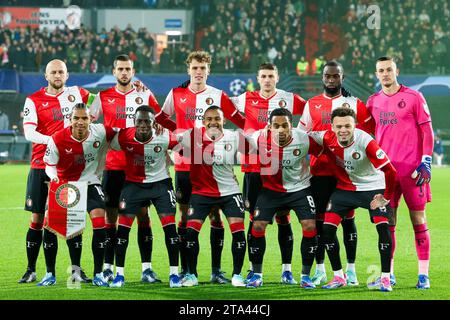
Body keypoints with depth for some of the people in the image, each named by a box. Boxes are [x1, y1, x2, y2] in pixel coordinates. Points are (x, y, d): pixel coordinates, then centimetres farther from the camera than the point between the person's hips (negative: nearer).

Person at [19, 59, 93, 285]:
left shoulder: (77, 94, 7)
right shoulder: (34, 100, 0)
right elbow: (28, 132, -12)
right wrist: (51, 140, -26)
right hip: (41, 166, -1)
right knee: (37, 218, 3)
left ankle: (76, 269, 6)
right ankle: (31, 270, 10)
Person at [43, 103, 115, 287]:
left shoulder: (100, 132, -14)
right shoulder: (57, 139, -17)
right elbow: (49, 165, -9)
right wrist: (54, 177, -29)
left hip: (90, 182, 0)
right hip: (64, 184, 0)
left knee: (99, 219, -18)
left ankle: (98, 274, -7)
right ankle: (50, 274, 7)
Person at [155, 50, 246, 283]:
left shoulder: (218, 96, 3)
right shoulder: (176, 94, 5)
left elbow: (240, 121, 9)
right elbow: (161, 118, 17)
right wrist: (179, 131, 3)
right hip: (184, 165, 0)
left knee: (216, 216, -2)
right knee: (185, 216, 3)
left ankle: (216, 270, 2)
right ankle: (185, 270, 9)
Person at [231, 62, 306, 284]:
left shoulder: (289, 100, 4)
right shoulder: (247, 99, 6)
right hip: (253, 168, 1)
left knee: (283, 218, 0)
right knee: (255, 218, 3)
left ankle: (286, 269, 5)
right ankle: (254, 268, 11)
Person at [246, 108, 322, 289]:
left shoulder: (305, 140, -22)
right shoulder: (259, 139, -22)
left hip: (300, 188, -1)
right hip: (271, 189, 1)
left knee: (310, 226, -13)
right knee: (257, 226, -9)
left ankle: (305, 276, 2)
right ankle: (257, 275, 7)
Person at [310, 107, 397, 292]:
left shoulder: (366, 142, -30)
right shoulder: (327, 139, -19)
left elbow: (389, 171, -26)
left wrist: (386, 198, -18)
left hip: (373, 188, -4)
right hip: (345, 188, 4)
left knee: (383, 227, -18)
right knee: (327, 228, -6)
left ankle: (385, 278, -5)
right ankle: (338, 277, 8)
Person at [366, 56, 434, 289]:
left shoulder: (413, 98, -1)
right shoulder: (373, 102, 11)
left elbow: (427, 132, -2)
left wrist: (425, 162, -9)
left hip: (412, 170, -4)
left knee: (418, 220, -1)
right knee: (388, 222, 4)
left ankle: (423, 274, 2)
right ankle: (388, 273, 10)